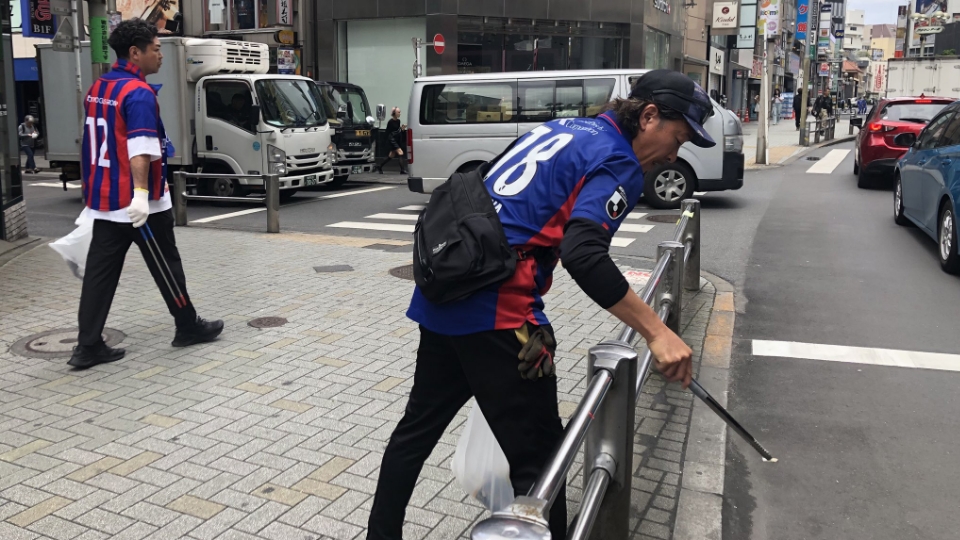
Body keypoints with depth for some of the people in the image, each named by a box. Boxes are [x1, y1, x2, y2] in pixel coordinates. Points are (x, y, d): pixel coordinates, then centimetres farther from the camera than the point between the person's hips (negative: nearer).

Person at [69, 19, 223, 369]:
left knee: (100, 272, 7)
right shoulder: (138, 93, -16)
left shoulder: (98, 89, 11)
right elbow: (139, 147, -29)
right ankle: (188, 327, 23)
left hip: (103, 199, 8)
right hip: (138, 202, -8)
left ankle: (88, 346, 8)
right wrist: (141, 192, -38)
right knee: (166, 266, 8)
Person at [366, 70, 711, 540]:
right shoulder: (619, 162, -6)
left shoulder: (564, 129, 19)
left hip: (441, 294, 10)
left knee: (419, 427, 22)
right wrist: (656, 331, -22)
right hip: (497, 311, -9)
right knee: (538, 457, 1)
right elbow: (583, 255, -23)